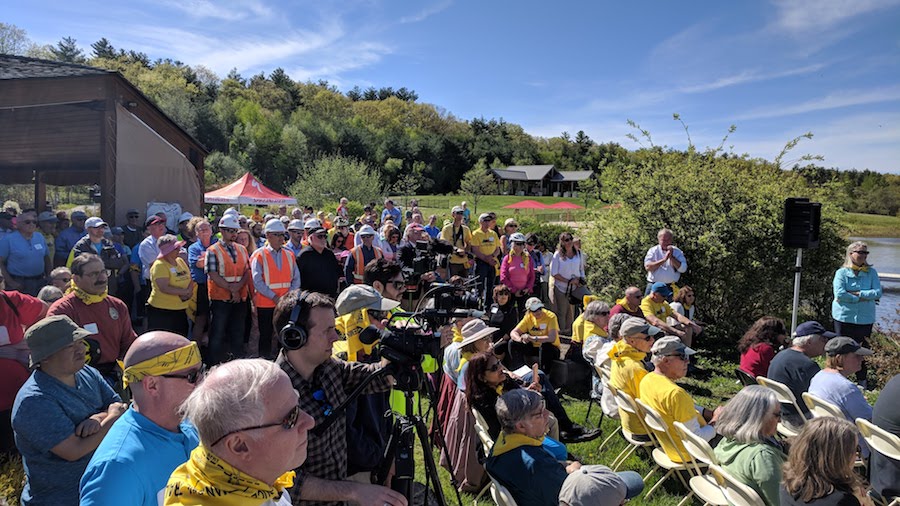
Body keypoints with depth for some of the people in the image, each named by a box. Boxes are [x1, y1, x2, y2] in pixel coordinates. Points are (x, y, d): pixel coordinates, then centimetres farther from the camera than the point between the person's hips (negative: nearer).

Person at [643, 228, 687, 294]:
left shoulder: (677, 252, 6)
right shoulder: (653, 251, 4)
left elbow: (683, 269, -5)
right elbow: (648, 267, -12)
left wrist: (672, 257, -13)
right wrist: (664, 260, -14)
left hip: (671, 286, 1)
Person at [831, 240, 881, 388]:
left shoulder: (871, 272, 5)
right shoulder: (841, 273, -3)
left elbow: (878, 293, -6)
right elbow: (839, 294, -15)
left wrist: (856, 294, -15)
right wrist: (865, 297, -11)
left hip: (865, 319, 2)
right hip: (844, 318, -2)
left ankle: (863, 383, 18)